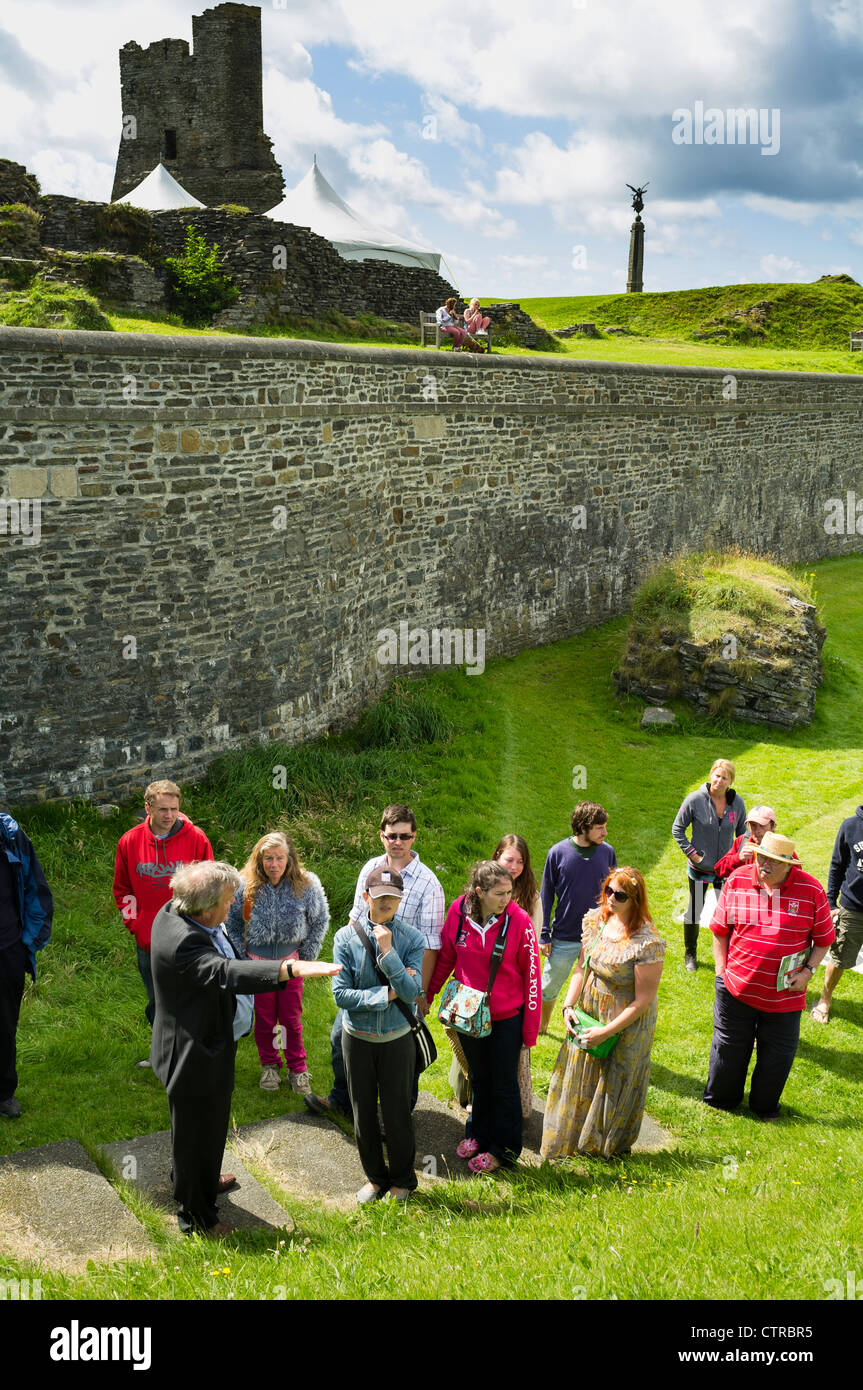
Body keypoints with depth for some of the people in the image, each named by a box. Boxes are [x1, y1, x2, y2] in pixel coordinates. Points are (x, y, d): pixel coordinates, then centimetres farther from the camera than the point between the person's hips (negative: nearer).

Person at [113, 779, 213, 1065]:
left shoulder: (195, 839, -9)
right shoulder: (130, 841, -2)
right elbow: (122, 890, 9)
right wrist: (137, 927, -1)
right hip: (147, 942, 3)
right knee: (156, 1004, 17)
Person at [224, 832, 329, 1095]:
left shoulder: (306, 886, -13)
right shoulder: (245, 886, -13)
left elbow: (320, 921, 3)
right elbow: (231, 924, 4)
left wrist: (306, 955, 0)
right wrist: (242, 956, 2)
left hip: (290, 960, 0)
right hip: (257, 962, 0)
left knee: (292, 1019, 8)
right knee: (264, 1018, 13)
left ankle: (297, 1068, 27)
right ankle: (269, 1066, 33)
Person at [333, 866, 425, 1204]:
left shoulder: (412, 939, -10)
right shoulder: (346, 937, -10)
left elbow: (410, 993, -19)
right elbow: (341, 994, -14)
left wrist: (387, 951, -26)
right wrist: (387, 994, -17)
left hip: (397, 1039, -1)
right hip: (357, 1037, 1)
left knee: (397, 1113, 8)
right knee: (363, 1113, 14)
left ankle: (402, 1179, 32)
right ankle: (375, 1177, 35)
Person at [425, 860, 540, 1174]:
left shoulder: (519, 921, -21)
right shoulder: (458, 911, -14)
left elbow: (531, 976, -13)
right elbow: (445, 957, 3)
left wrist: (531, 1028, -9)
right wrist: (426, 995, 11)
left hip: (506, 1018, -3)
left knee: (504, 1083, 14)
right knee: (479, 1077, 24)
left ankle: (503, 1149, 34)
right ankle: (478, 1133, 46)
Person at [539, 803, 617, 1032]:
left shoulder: (607, 852, -4)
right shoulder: (558, 852, -10)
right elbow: (547, 894, -2)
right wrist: (544, 935, -2)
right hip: (563, 938, -1)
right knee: (548, 988, 13)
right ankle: (540, 1026, 38)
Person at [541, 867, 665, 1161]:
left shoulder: (648, 942, -27)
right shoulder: (595, 919, -7)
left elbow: (643, 1001, -22)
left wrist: (605, 1032, -20)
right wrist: (568, 1006, -5)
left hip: (626, 1026, -6)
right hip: (589, 1015, 6)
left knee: (614, 1086, 14)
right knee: (580, 1078, 20)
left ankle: (610, 1145, 41)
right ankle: (570, 1140, 44)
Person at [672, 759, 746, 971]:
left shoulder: (737, 802, -5)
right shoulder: (695, 799, -14)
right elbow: (677, 829, -4)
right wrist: (691, 852, -10)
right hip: (700, 867, -2)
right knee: (694, 911, 11)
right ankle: (690, 955, 30)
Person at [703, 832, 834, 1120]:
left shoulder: (811, 891, -11)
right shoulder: (737, 881, -8)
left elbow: (823, 939, 2)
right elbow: (720, 930, 2)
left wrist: (808, 971, -10)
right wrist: (722, 972, 0)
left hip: (784, 994, 0)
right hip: (736, 988, 0)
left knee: (777, 1055, 14)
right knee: (729, 1047, 16)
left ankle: (765, 1107, 40)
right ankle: (720, 1099, 41)